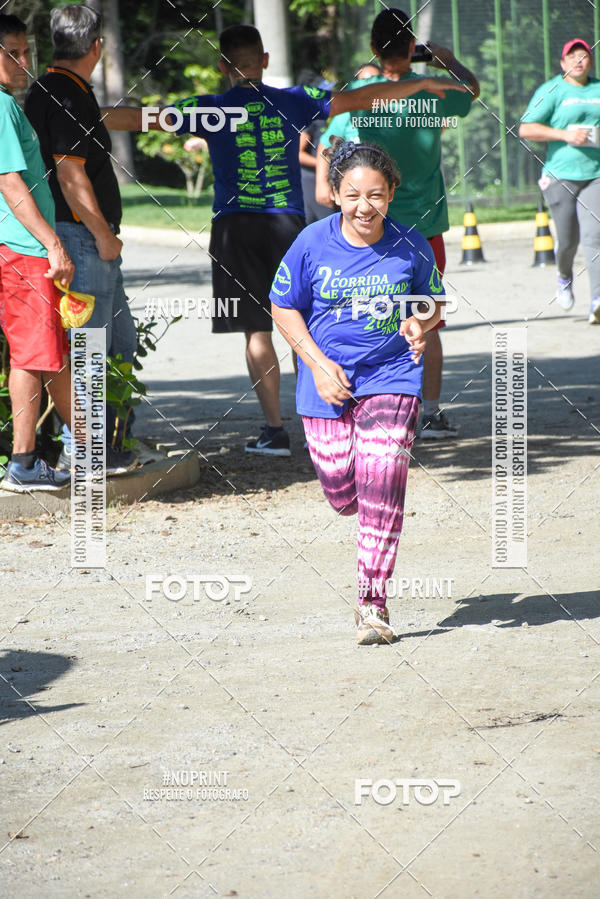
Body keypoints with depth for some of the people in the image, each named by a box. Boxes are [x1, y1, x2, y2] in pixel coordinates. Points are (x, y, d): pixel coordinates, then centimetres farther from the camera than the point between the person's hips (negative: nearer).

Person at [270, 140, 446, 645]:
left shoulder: (411, 248, -6)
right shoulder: (313, 243, -8)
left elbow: (434, 302, 10)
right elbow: (284, 308, 2)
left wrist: (419, 324, -13)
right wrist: (317, 363, -9)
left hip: (391, 379, -1)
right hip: (328, 384, 1)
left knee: (381, 487, -16)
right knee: (344, 497, 5)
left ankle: (373, 603, -7)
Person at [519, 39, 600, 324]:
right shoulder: (551, 91, 0)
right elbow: (525, 129, -8)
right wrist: (564, 134, -16)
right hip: (560, 175, -2)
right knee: (568, 239, 2)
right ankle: (565, 277, 37)